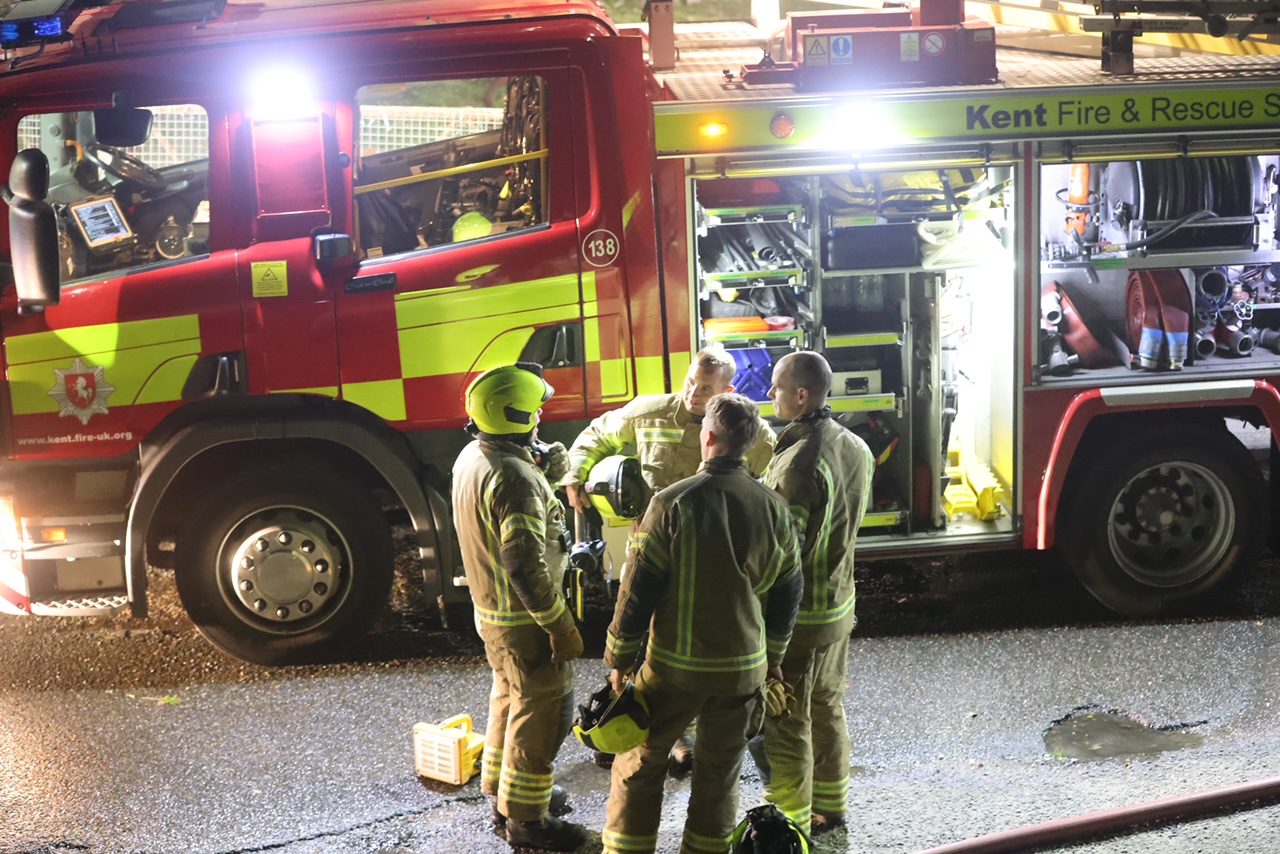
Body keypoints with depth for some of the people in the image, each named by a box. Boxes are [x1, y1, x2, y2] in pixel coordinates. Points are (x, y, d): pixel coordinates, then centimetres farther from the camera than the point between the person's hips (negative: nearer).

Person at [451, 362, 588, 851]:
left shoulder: (471, 458, 2)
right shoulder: (515, 478, -29)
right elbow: (526, 565, -30)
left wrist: (546, 469, 7)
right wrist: (559, 624, -24)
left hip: (491, 610, 10)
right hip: (524, 618, -10)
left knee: (510, 700, 24)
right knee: (541, 712, 3)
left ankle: (503, 795, 38)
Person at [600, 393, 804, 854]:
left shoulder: (672, 504, -16)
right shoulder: (773, 508, -4)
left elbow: (638, 590, -13)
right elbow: (788, 594, 5)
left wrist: (619, 658, -1)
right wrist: (772, 657, 19)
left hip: (675, 665, -3)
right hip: (744, 668, 3)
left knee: (639, 762, 14)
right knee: (721, 772, 17)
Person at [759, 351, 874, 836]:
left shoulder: (799, 463, -27)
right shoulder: (855, 448, 1)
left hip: (798, 614, -9)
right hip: (840, 603, 9)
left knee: (787, 724, 4)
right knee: (827, 708, 22)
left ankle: (791, 824, 14)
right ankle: (830, 805, 36)